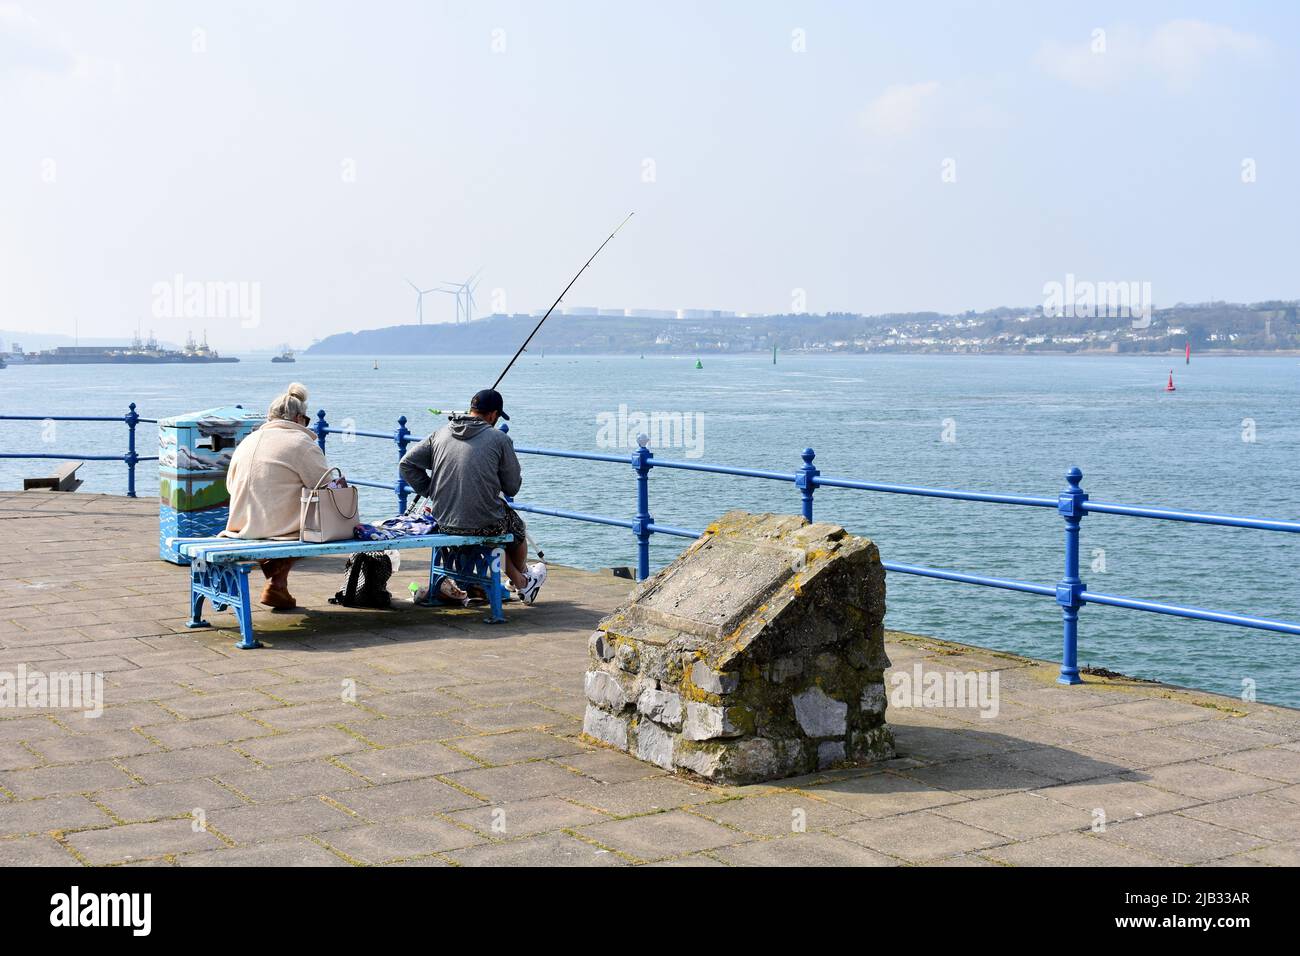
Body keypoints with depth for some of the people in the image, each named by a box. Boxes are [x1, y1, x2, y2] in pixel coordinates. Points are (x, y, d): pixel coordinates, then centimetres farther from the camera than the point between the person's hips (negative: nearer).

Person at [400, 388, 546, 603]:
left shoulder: (440, 434, 5)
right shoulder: (499, 439, -8)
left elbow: (407, 463, 6)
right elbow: (512, 488, -4)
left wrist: (430, 492, 12)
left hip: (443, 524, 5)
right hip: (484, 525, -4)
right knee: (515, 524, 30)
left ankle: (520, 583, 42)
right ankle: (524, 576, 56)